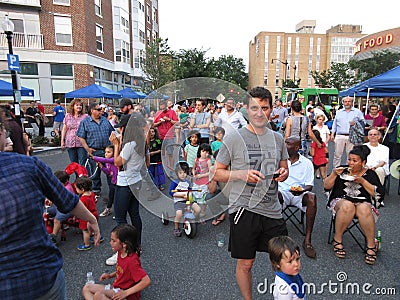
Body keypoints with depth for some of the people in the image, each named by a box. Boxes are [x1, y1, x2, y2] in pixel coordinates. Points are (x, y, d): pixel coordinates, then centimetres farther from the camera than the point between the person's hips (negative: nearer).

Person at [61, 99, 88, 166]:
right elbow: (64, 129, 13)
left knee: (83, 164, -4)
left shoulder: (85, 116, 1)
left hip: (82, 143, -3)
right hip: (70, 144, 3)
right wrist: (62, 141, 10)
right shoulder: (67, 116, 9)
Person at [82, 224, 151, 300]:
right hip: (116, 287, 10)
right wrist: (110, 275, 2)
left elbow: (147, 281, -32)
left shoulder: (132, 260, -28)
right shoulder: (121, 252, 0)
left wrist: (126, 293, -28)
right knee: (86, 288, 3)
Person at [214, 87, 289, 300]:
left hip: (272, 210, 4)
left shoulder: (277, 139, 8)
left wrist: (283, 173, -5)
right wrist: (241, 174, -20)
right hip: (243, 209, -4)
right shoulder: (233, 139, -7)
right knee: (245, 263, 11)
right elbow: (217, 173, -4)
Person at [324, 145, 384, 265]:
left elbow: (378, 193, 0)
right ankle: (337, 239, -21)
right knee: (347, 206, -36)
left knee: (364, 209, -36)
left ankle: (371, 245, -19)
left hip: (363, 202, 0)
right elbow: (326, 186, 9)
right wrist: (334, 174, -7)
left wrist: (362, 181, -9)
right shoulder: (342, 170, 13)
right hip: (341, 200, 0)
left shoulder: (370, 174, 11)